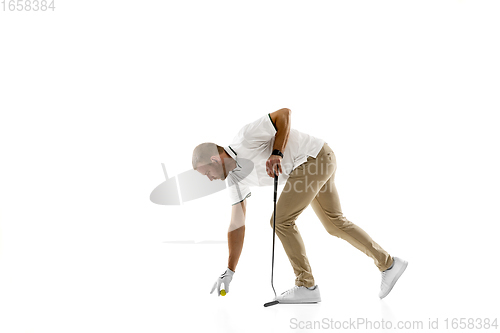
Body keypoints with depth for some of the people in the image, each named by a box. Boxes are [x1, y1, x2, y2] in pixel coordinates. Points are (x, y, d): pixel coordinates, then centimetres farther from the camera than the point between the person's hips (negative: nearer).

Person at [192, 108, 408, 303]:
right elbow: (237, 225, 8)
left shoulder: (245, 138, -18)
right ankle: (388, 263, 26)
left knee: (281, 221, -10)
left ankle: (307, 286, -2)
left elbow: (284, 113, -17)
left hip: (315, 156, -10)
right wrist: (229, 271, 7)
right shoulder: (235, 178, 7)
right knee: (334, 224, 16)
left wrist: (277, 153, -25)